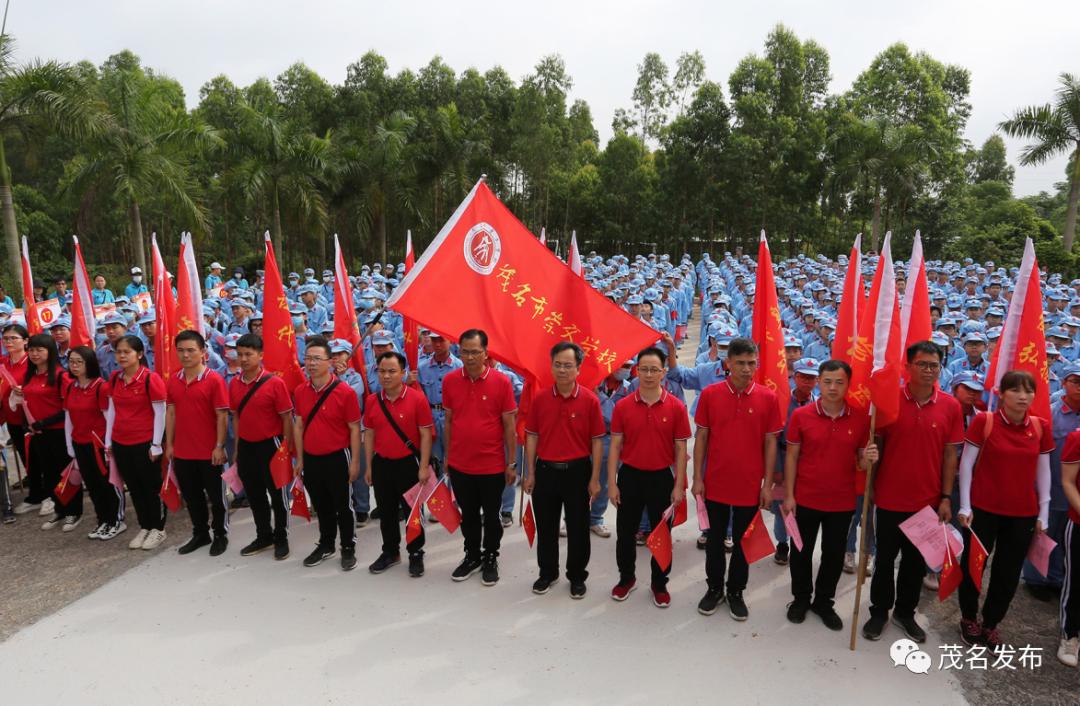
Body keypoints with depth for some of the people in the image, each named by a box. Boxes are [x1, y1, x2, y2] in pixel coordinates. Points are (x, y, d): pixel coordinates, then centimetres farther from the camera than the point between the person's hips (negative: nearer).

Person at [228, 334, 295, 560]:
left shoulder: (275, 383, -14)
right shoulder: (234, 383, 2)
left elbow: (287, 417, -11)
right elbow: (236, 416, 11)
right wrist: (237, 447, 11)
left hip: (270, 445, -5)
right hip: (246, 446, 6)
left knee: (277, 494, 6)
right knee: (254, 495, 16)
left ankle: (281, 539, 21)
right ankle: (263, 536, 32)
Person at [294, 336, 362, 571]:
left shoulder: (345, 392, -15)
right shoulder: (300, 391, 0)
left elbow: (354, 428, -11)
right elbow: (299, 425, 8)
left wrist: (355, 461, -11)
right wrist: (299, 459, 8)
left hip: (337, 458, -5)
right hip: (311, 459, 5)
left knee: (342, 506, 8)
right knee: (322, 506, 19)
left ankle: (348, 548, 25)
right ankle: (325, 545, 36)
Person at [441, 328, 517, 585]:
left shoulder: (502, 382, -11)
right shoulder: (449, 381, -3)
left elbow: (509, 426, -7)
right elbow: (449, 421, 7)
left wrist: (512, 463, -6)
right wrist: (447, 456, 9)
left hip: (492, 465, -2)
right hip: (459, 465, 3)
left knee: (491, 515, 14)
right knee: (468, 515, 19)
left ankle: (491, 558, 32)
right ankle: (472, 556, 37)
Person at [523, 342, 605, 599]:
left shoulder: (590, 400, -9)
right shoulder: (540, 399, -1)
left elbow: (597, 441, -5)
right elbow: (532, 436, 5)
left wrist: (595, 478, -6)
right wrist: (530, 473, 2)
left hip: (577, 471, -2)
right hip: (545, 470, 2)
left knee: (578, 527, 9)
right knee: (545, 525, 14)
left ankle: (577, 576, 28)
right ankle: (547, 573, 32)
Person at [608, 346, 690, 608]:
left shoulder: (676, 406, -7)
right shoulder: (622, 406, -4)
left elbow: (681, 448, -3)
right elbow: (615, 446, -1)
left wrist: (679, 485, -6)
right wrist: (612, 483, -4)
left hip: (661, 478, -1)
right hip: (630, 476, 1)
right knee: (625, 532, 12)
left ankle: (660, 584, 29)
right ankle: (626, 578, 33)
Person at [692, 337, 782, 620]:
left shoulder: (768, 398, -6)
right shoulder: (710, 394, -6)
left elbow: (770, 442, -1)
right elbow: (701, 437, -1)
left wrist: (768, 484, -3)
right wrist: (697, 478, -3)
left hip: (749, 486, 0)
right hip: (715, 483, 0)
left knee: (743, 541, 14)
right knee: (714, 540, 14)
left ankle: (736, 591, 31)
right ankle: (714, 588, 32)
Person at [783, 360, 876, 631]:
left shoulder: (862, 418, -5)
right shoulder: (801, 415, -9)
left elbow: (862, 462, 3)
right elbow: (791, 457, -3)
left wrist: (869, 459, -21)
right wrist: (789, 495, -6)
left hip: (842, 502, 1)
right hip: (805, 499, -1)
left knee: (834, 555, 15)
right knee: (801, 551, 13)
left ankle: (823, 601, 36)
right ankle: (801, 598, 34)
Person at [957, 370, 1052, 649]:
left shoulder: (1041, 426, 0)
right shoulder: (983, 421, -11)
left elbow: (1043, 471, 6)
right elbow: (966, 464, -7)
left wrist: (1043, 513, 6)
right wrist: (964, 506, -9)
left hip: (1023, 513, 3)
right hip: (983, 509, -3)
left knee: (1009, 573, 13)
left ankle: (991, 624, 31)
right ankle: (969, 618, 31)